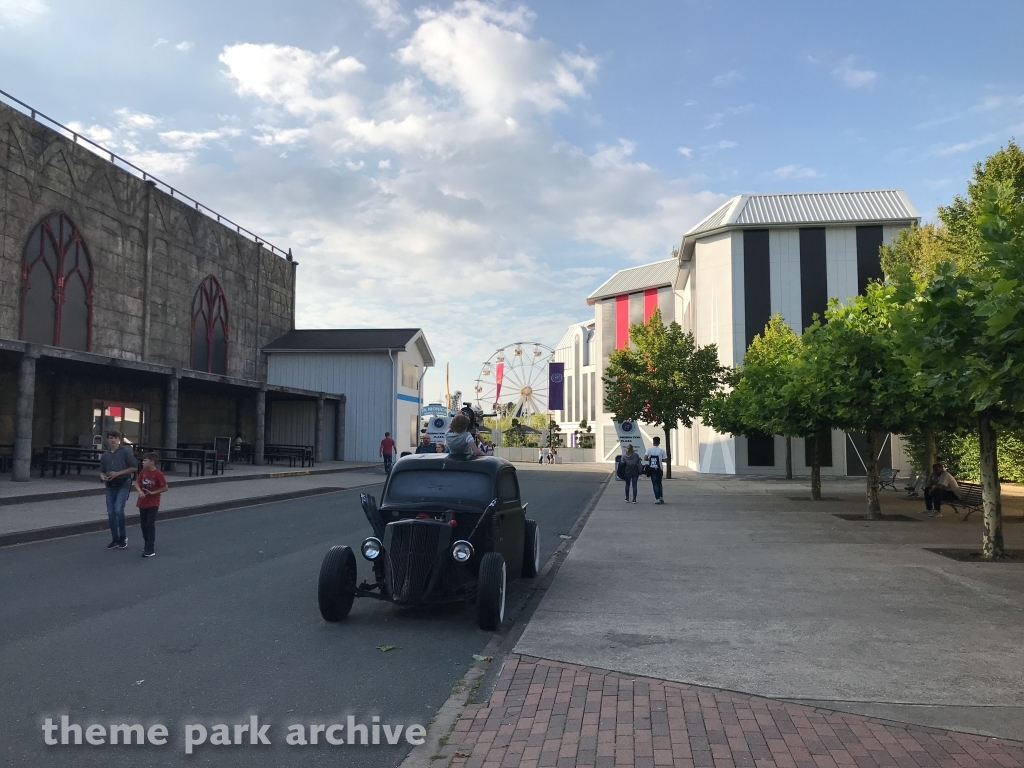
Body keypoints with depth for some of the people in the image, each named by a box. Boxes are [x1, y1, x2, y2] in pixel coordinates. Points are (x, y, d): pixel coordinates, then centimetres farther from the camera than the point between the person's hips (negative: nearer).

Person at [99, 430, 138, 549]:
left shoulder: (125, 451, -5)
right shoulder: (105, 455, 10)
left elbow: (134, 467, -6)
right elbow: (102, 470, 20)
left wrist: (118, 473, -14)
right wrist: (103, 477, -4)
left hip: (123, 484, -5)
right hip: (110, 486, 6)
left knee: (119, 510, -17)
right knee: (111, 513, 7)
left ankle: (123, 537, 1)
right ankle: (115, 540, 18)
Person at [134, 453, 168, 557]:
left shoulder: (158, 474, -14)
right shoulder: (143, 471, 1)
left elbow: (165, 488, -10)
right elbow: (137, 483, 5)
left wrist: (153, 493, -16)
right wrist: (140, 491, -15)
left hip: (153, 503, -6)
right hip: (142, 502, 6)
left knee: (150, 525, -7)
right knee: (143, 524, 14)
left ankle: (150, 549, -5)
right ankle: (147, 544, 31)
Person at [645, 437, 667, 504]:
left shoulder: (649, 449, -4)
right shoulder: (661, 450, -4)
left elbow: (645, 458, -9)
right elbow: (664, 460, -3)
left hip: (652, 468, -1)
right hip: (659, 469, 1)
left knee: (655, 483, 3)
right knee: (659, 483, 17)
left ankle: (657, 498, -4)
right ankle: (661, 497, 11)